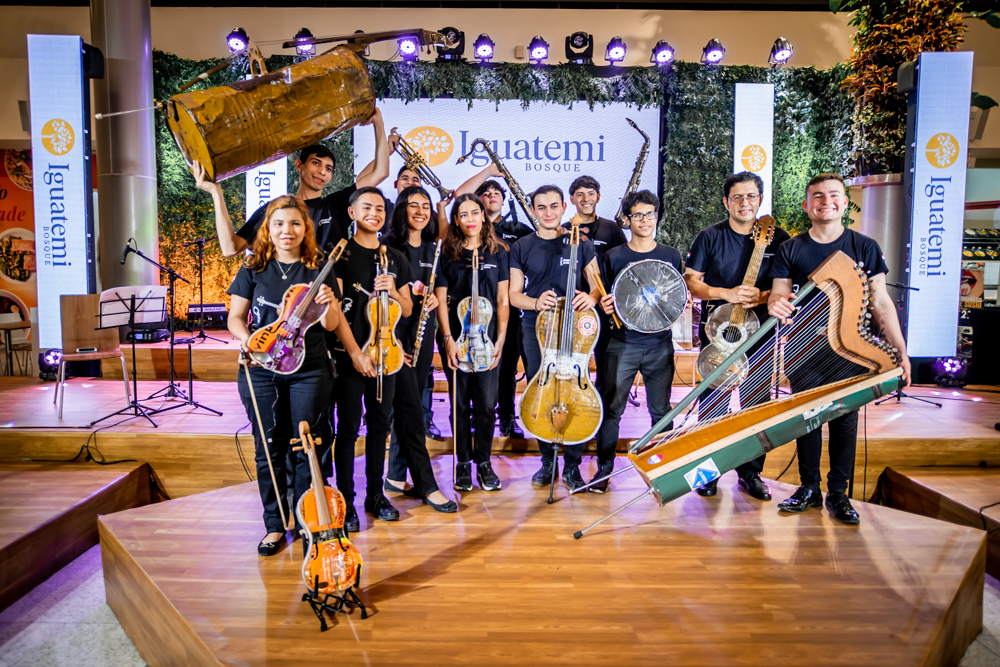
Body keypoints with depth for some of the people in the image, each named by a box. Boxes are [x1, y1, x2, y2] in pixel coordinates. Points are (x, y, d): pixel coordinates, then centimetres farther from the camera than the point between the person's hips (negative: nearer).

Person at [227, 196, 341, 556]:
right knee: (269, 448, 7)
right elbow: (235, 317, 9)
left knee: (309, 448, 3)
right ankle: (275, 525, 23)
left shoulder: (319, 269, 5)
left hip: (309, 370, 0)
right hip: (261, 370, 1)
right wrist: (245, 337, -12)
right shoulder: (253, 269, 7)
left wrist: (327, 305, -17)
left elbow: (332, 325, 4)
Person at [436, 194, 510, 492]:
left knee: (486, 404, 2)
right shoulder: (447, 253, 4)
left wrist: (500, 338, -3)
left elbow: (502, 299, 5)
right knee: (461, 404, 6)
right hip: (457, 339, 0)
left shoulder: (497, 252, 6)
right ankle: (463, 462, 21)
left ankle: (484, 462, 19)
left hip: (488, 338, 1)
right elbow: (441, 300, 2)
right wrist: (448, 339, -6)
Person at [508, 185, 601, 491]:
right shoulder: (522, 248, 7)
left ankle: (572, 465, 12)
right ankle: (547, 460, 22)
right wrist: (536, 303, -16)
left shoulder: (580, 244, 6)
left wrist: (591, 297, -16)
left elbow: (597, 284, 8)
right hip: (535, 329, 1)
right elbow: (514, 294, 5)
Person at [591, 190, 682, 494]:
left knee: (661, 410, 8)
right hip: (623, 343, -1)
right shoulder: (613, 257, 4)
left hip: (660, 345, 2)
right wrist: (604, 306, -14)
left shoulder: (670, 255, 9)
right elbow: (605, 300, 8)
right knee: (612, 408, -1)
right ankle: (604, 467, 12)